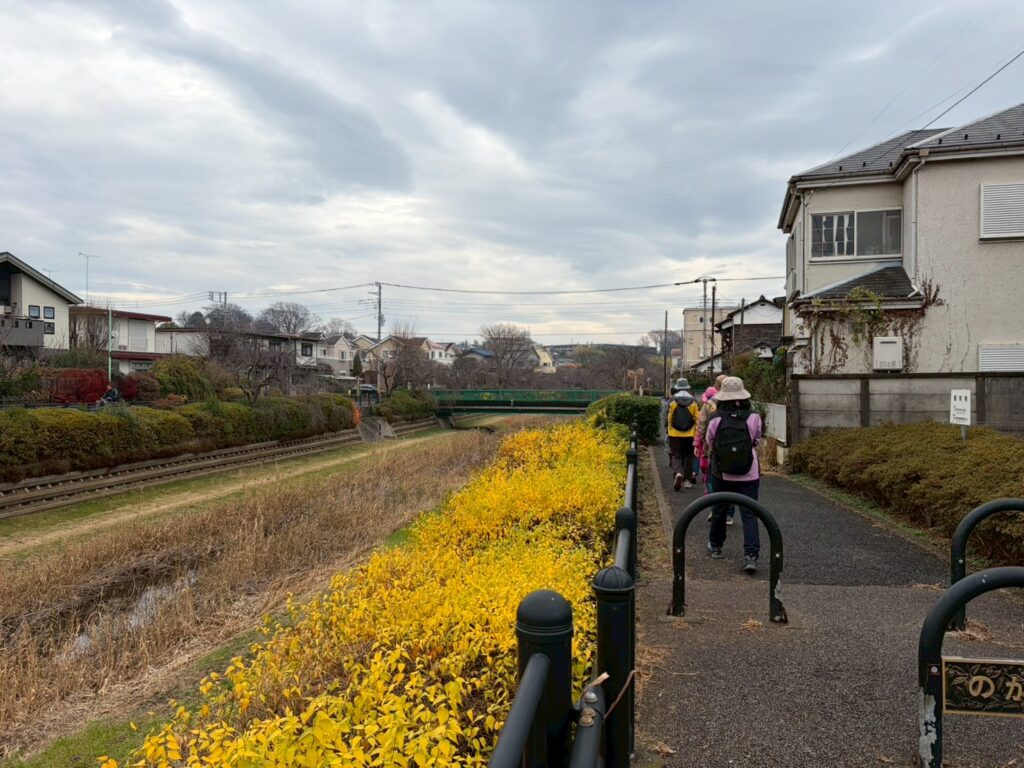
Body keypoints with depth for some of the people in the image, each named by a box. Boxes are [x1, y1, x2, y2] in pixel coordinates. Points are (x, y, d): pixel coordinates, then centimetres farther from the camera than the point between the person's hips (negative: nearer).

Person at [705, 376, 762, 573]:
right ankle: (751, 555, -7)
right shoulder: (753, 417, -12)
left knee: (719, 511, 18)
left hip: (722, 474, 1)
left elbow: (710, 444, 1)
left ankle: (715, 546, 34)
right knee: (749, 514, 2)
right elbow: (756, 441, 4)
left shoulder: (715, 418, -13)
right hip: (749, 475, -1)